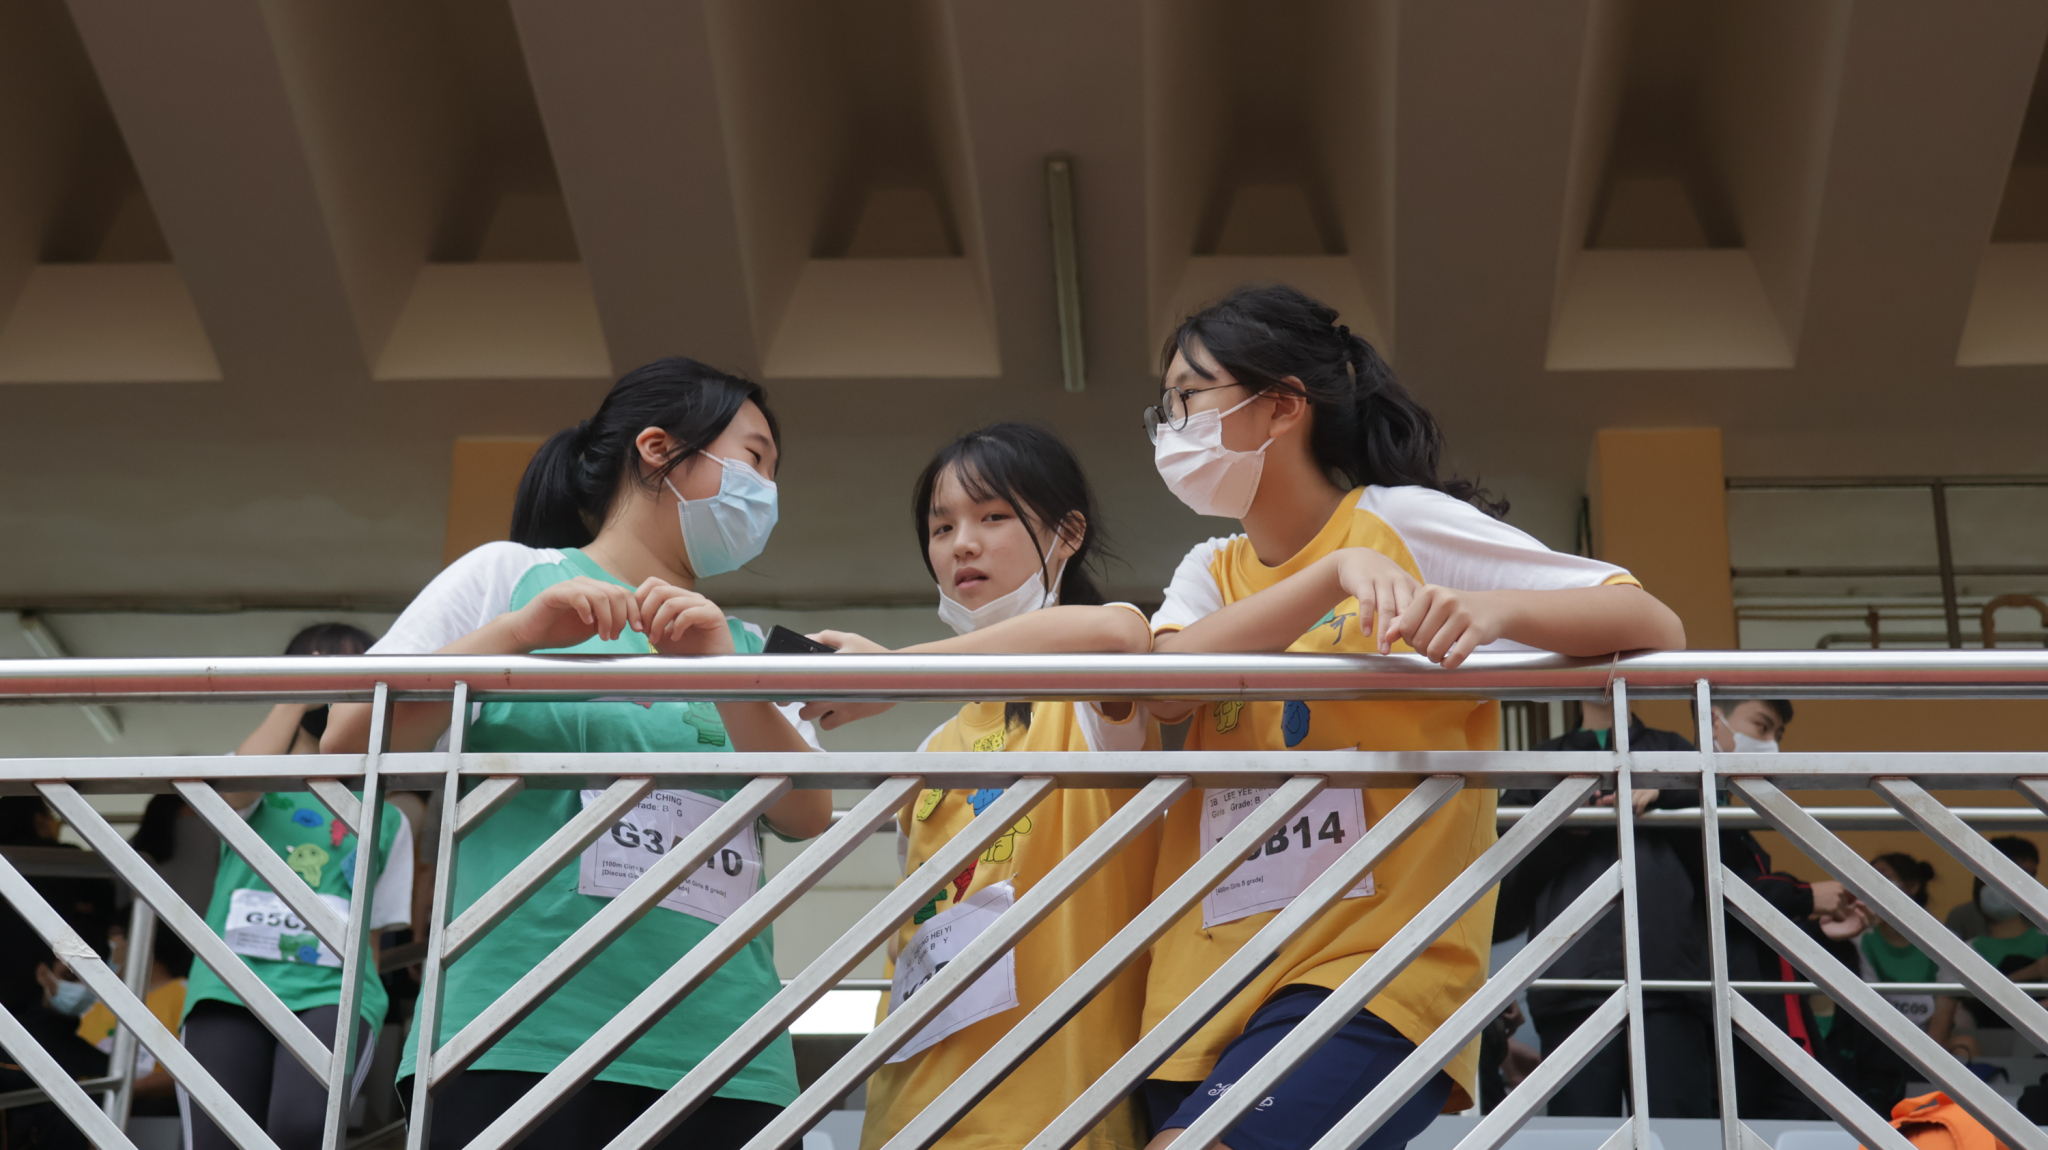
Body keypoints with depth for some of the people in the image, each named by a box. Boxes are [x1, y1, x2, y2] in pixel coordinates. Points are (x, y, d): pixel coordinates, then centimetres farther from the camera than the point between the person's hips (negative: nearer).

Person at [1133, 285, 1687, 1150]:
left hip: (1375, 964, -6)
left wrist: (1495, 609, -27)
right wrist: (1333, 574, -21)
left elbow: (1656, 628, -8)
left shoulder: (1405, 523, -1)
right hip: (1209, 983, 7)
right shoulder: (1211, 573, 14)